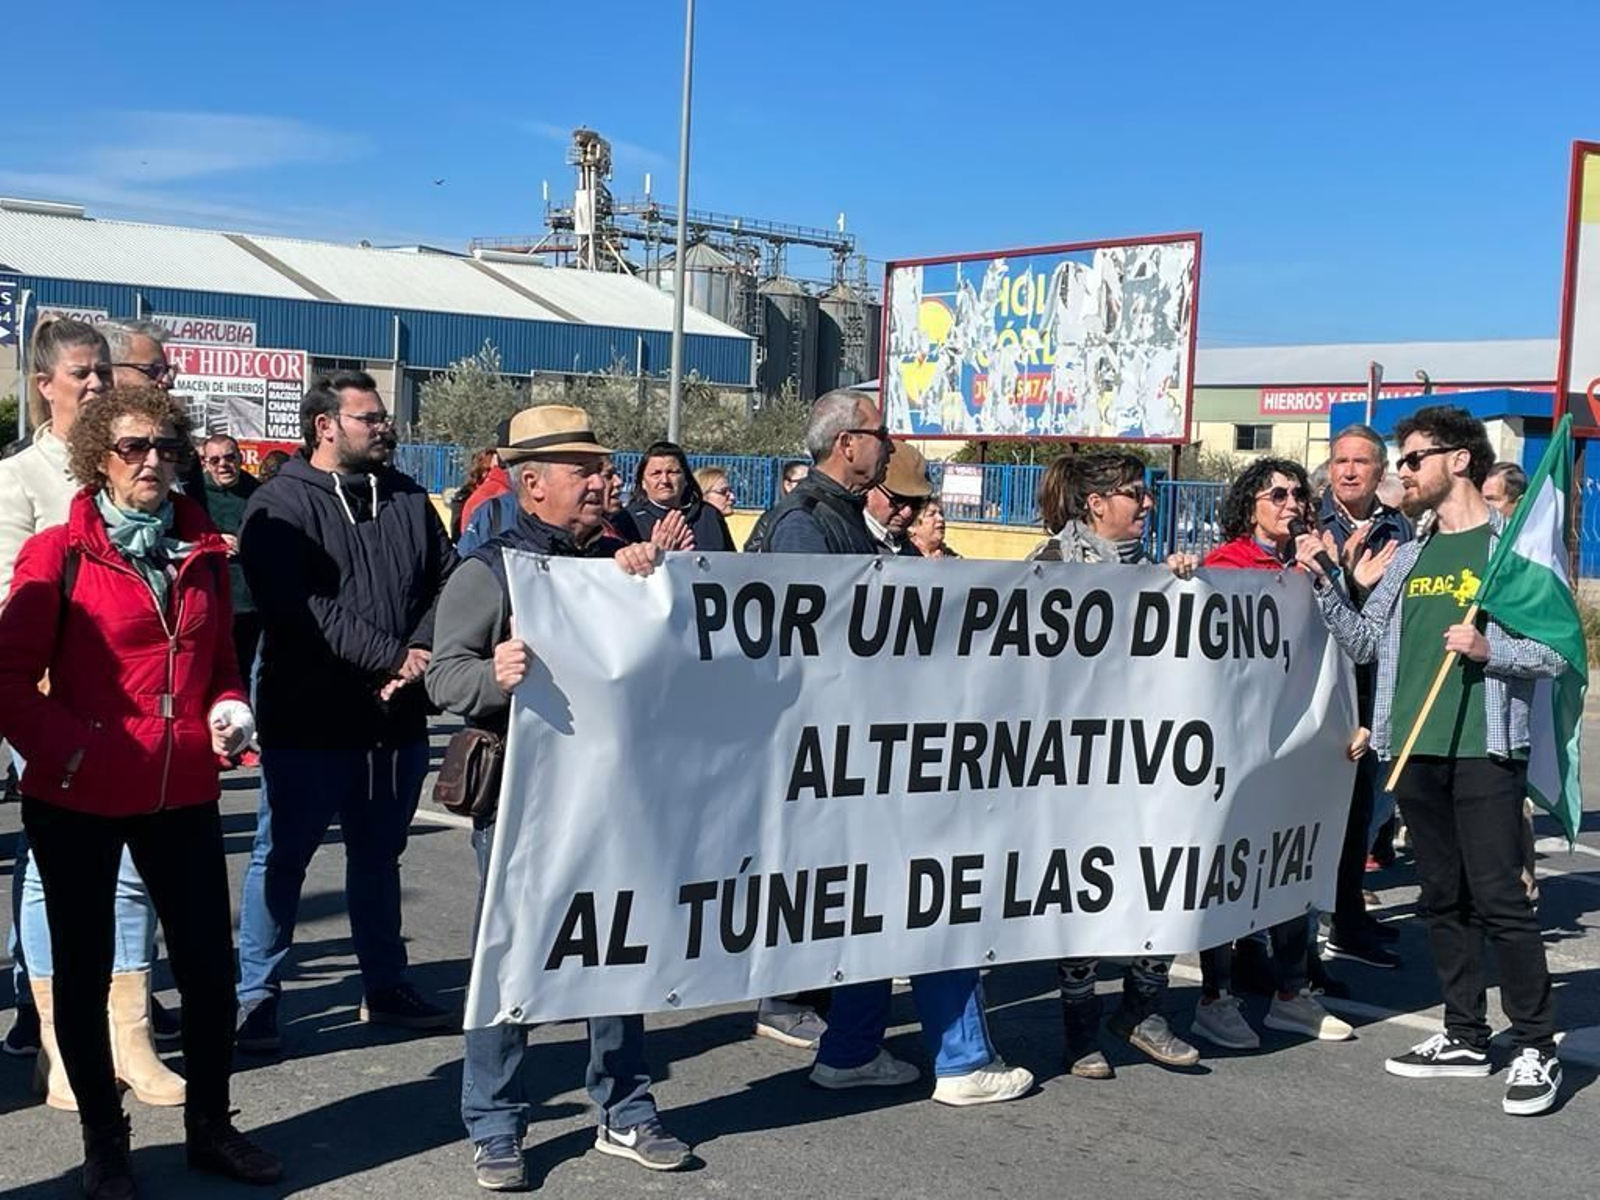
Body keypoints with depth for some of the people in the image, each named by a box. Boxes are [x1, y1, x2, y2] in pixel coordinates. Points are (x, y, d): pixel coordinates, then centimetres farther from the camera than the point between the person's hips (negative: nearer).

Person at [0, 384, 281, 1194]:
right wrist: (68, 753, -19)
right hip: (77, 798, -4)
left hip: (183, 794, 4)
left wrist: (230, 710, -2)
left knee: (210, 963, 7)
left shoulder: (204, 553, 8)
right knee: (84, 971, 9)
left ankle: (209, 1126, 27)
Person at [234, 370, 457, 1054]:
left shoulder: (407, 498, 11)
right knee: (283, 856, 4)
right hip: (308, 716, -5)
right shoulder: (281, 506, -7)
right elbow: (304, 609, -19)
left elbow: (448, 580, 6)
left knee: (379, 855, 17)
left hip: (397, 715, 6)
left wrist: (423, 651, -11)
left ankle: (385, 988, 29)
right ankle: (257, 996, 15)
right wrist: (392, 656, -21)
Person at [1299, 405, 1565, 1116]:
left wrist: (1488, 649, -22)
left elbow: (1554, 652, -6)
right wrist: (1324, 581, 3)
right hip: (1414, 749, 6)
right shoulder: (1407, 554, 15)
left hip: (1484, 750, -6)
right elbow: (1364, 644, 13)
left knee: (1499, 899, -6)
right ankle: (1465, 1037, 22)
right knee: (1443, 899, 12)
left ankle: (1536, 1050, 4)